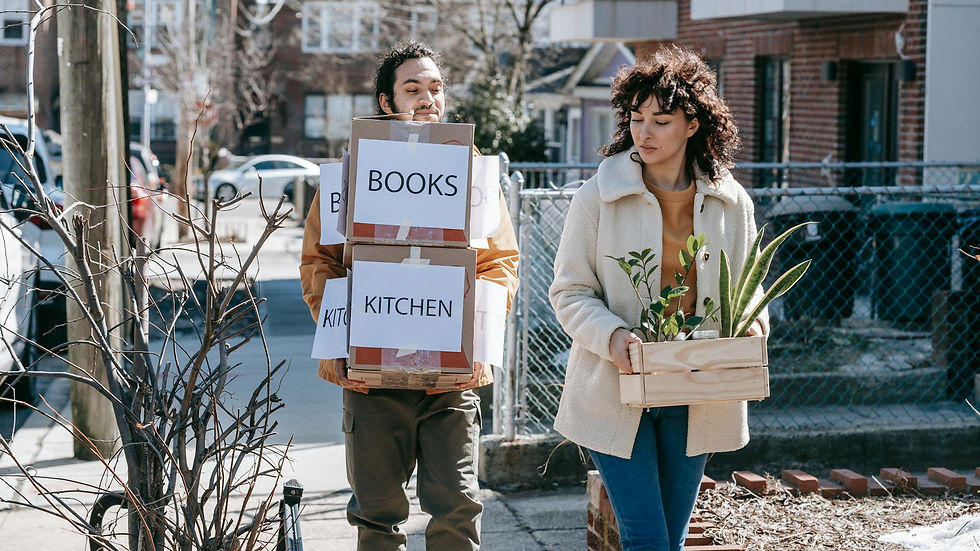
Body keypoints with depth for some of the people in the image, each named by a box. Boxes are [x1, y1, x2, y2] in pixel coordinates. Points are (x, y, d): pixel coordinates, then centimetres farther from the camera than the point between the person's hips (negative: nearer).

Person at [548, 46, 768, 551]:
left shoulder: (731, 202, 4)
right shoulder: (599, 196, -5)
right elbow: (570, 292, -3)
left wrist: (751, 323, -8)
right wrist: (612, 336, -21)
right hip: (616, 393, -3)